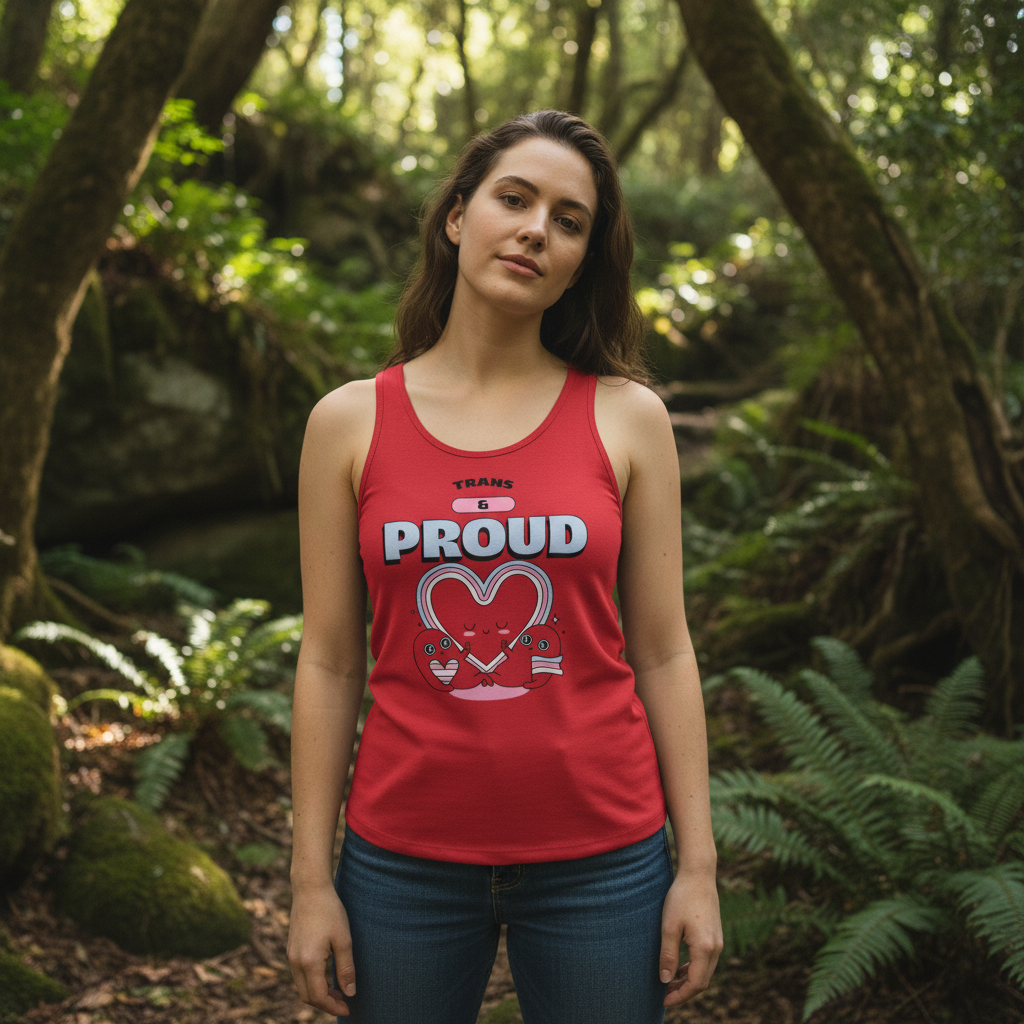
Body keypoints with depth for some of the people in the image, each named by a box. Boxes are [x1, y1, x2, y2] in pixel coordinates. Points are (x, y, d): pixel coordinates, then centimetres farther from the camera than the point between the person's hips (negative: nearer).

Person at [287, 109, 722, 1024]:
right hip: (406, 857, 0)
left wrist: (697, 866, -1)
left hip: (598, 858, 0)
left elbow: (662, 652, 1)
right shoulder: (351, 422, 0)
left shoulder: (626, 416, 0)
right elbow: (330, 663, 2)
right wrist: (312, 881, 1)